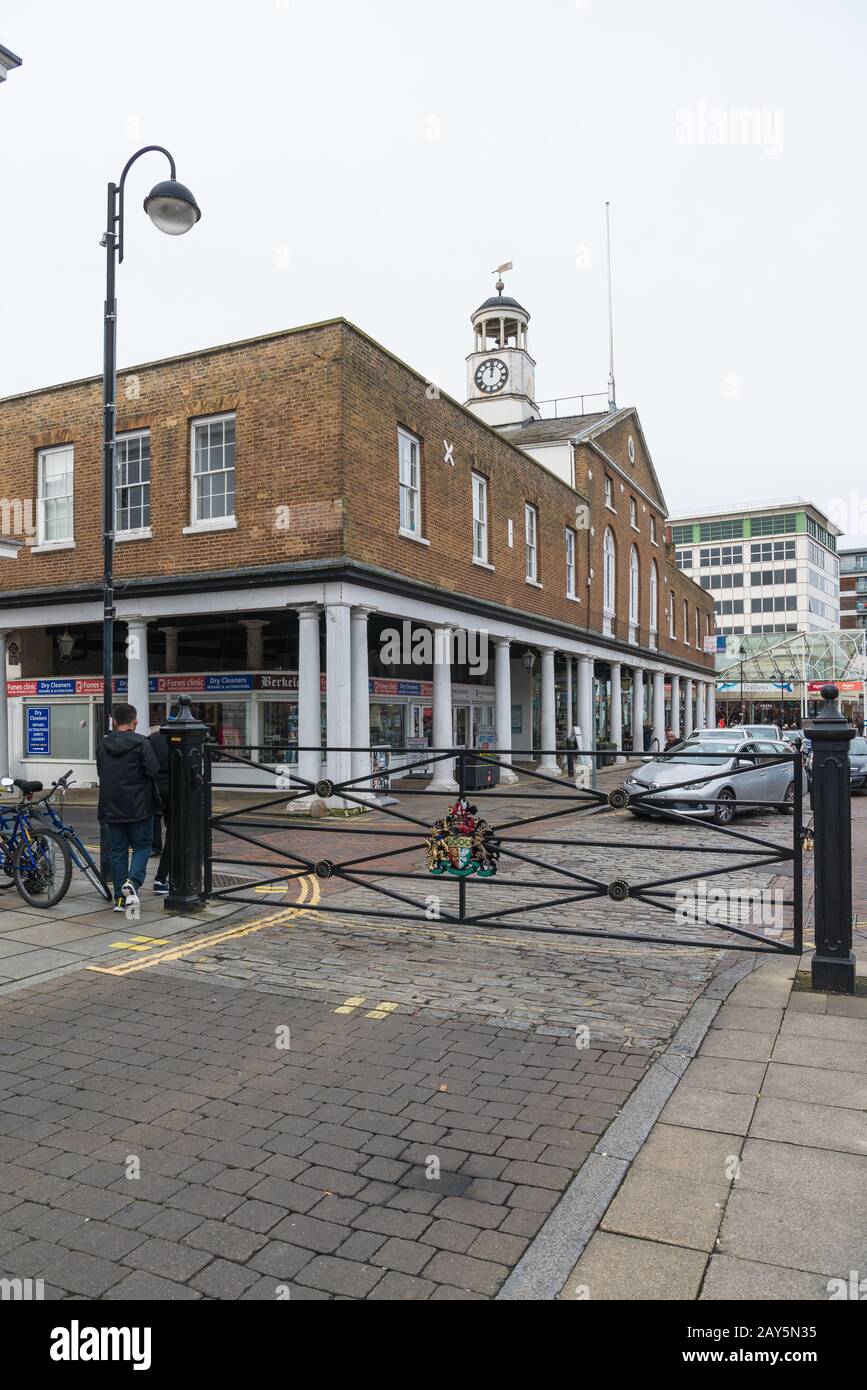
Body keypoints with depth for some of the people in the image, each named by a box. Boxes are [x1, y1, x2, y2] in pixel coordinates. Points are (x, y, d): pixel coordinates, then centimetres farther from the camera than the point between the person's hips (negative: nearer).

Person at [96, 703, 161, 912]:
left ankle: (120, 898, 11)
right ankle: (133, 881, -16)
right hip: (138, 807, -4)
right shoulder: (141, 743, -11)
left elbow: (100, 774, 14)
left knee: (118, 850, 11)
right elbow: (153, 771, -17)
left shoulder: (102, 745, 6)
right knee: (142, 846, 9)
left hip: (111, 808, 4)